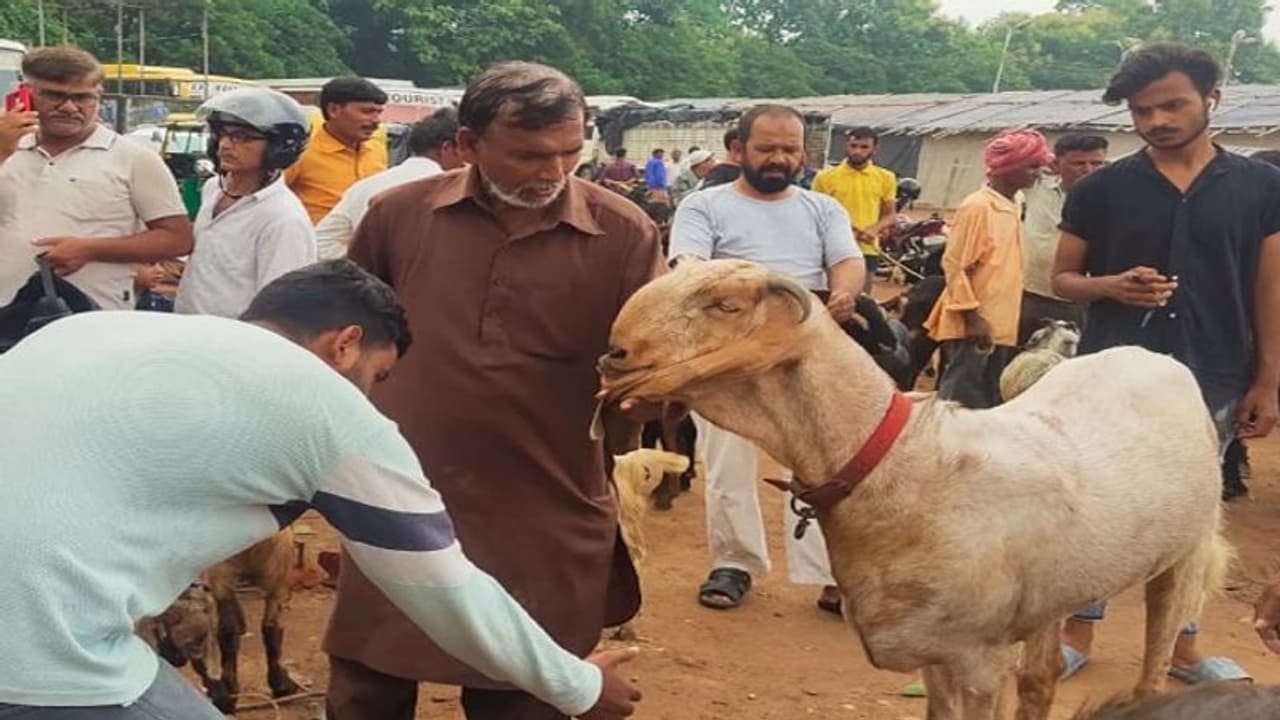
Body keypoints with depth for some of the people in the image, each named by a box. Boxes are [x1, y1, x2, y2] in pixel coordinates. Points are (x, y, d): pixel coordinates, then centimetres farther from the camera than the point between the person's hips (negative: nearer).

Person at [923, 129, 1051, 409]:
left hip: (1000, 326, 9)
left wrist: (1005, 323, 17)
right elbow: (954, 266, -15)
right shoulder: (977, 206, -12)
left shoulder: (1012, 208, 14)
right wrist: (972, 317, -20)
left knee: (990, 404, 13)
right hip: (974, 327, -9)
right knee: (960, 404, -6)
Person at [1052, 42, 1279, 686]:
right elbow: (1063, 278, 7)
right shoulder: (1100, 189, 1)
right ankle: (1078, 633, 20)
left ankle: (1182, 647, 24)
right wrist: (1111, 285, -14)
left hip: (1210, 385, 1)